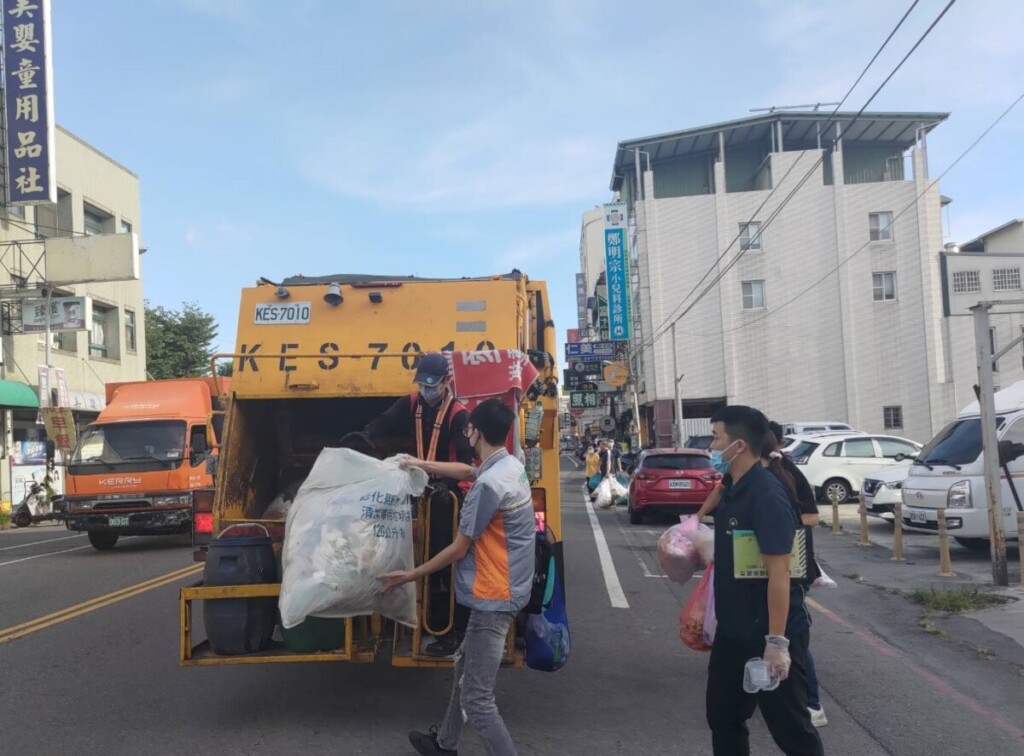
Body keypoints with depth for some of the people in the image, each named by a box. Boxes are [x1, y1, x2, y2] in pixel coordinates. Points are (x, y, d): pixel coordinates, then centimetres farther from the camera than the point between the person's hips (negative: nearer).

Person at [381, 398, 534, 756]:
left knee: (476, 697, -6)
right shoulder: (511, 465, 5)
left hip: (494, 597, -11)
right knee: (465, 665, 26)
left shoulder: (489, 484, -24)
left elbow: (458, 549, -16)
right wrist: (420, 464, 36)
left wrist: (409, 576, -4)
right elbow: (465, 470, 28)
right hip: (500, 590, 11)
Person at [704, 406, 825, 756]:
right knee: (723, 717, 17)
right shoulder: (730, 488, 6)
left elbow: (778, 573, -25)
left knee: (790, 726, 5)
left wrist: (777, 641, -25)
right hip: (733, 631, 9)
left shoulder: (766, 495, -22)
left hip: (768, 634, -9)